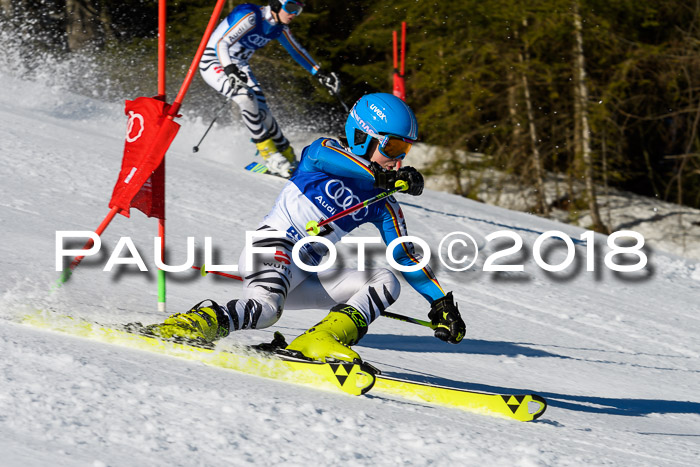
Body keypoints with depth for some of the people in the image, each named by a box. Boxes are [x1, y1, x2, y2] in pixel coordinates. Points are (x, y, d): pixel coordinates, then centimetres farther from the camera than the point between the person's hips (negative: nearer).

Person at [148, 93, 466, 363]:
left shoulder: (382, 206, 15)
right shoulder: (327, 151, 2)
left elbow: (405, 256, 16)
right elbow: (320, 156, -23)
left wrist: (441, 303, 7)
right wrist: (383, 175, -35)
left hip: (303, 277, 7)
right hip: (273, 246, -7)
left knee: (385, 281, -12)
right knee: (264, 308, -37)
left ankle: (322, 340, -28)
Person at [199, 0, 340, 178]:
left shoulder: (280, 27, -2)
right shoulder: (250, 17, -27)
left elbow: (296, 51, 15)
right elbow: (220, 43, -34)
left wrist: (321, 73, 10)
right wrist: (229, 69, -50)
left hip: (239, 66, 7)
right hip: (213, 62, -7)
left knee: (262, 112, -6)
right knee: (246, 97, -29)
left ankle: (289, 160, 9)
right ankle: (270, 155, -20)